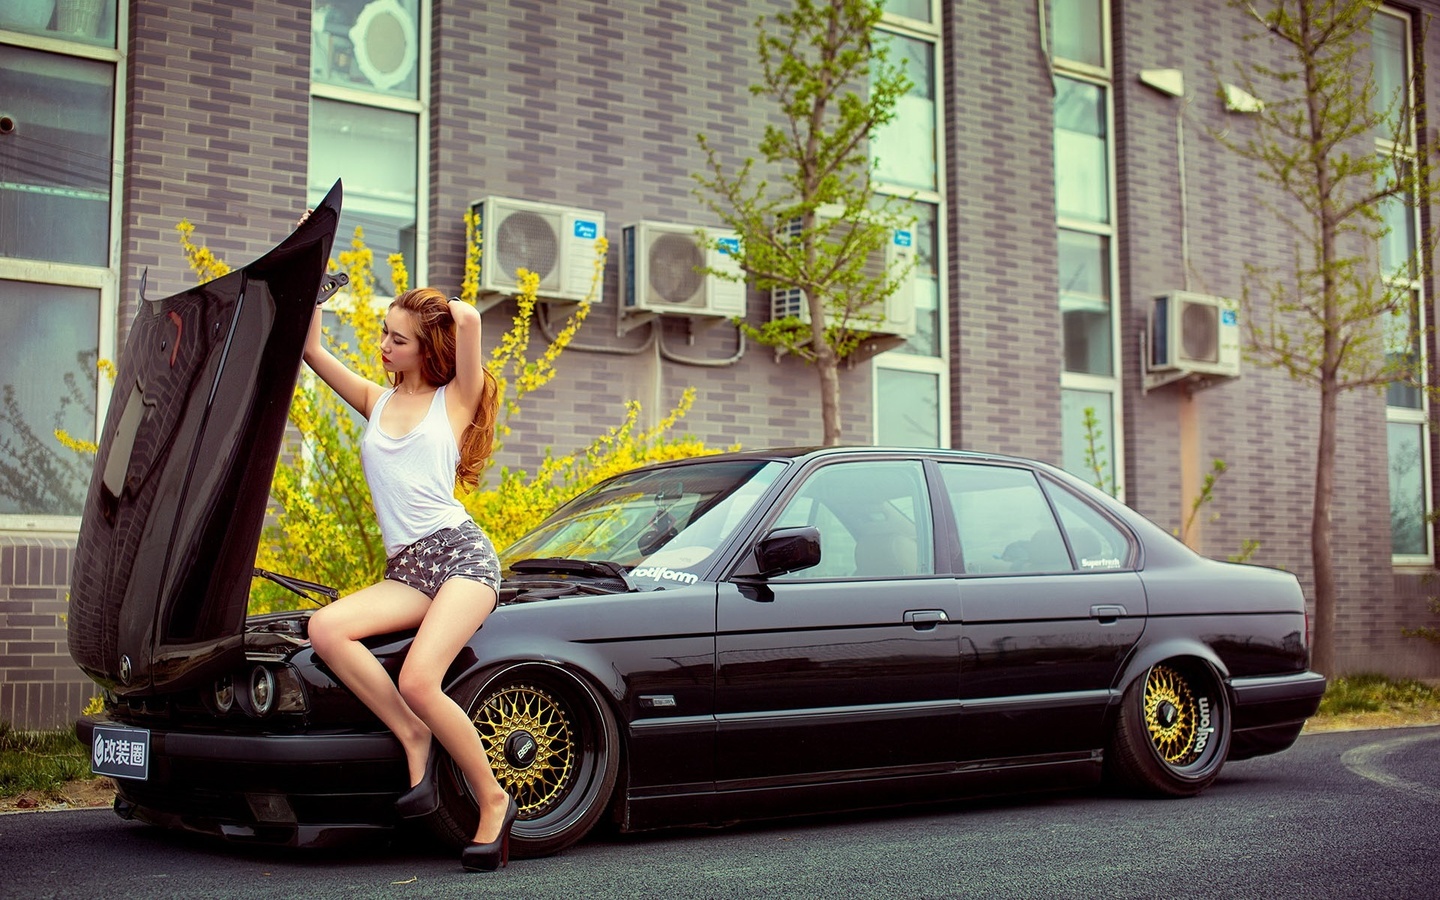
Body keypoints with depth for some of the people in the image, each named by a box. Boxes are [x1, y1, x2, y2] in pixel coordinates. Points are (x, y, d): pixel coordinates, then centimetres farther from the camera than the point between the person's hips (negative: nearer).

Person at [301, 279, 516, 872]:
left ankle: (494, 803, -7)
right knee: (325, 629, -24)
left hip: (461, 555, -6)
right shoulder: (376, 402, 20)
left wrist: (444, 308, 11)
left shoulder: (454, 400, 6)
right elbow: (312, 350, 15)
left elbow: (468, 318, -9)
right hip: (405, 571, 6)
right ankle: (415, 740, -11)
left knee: (418, 681, -26)